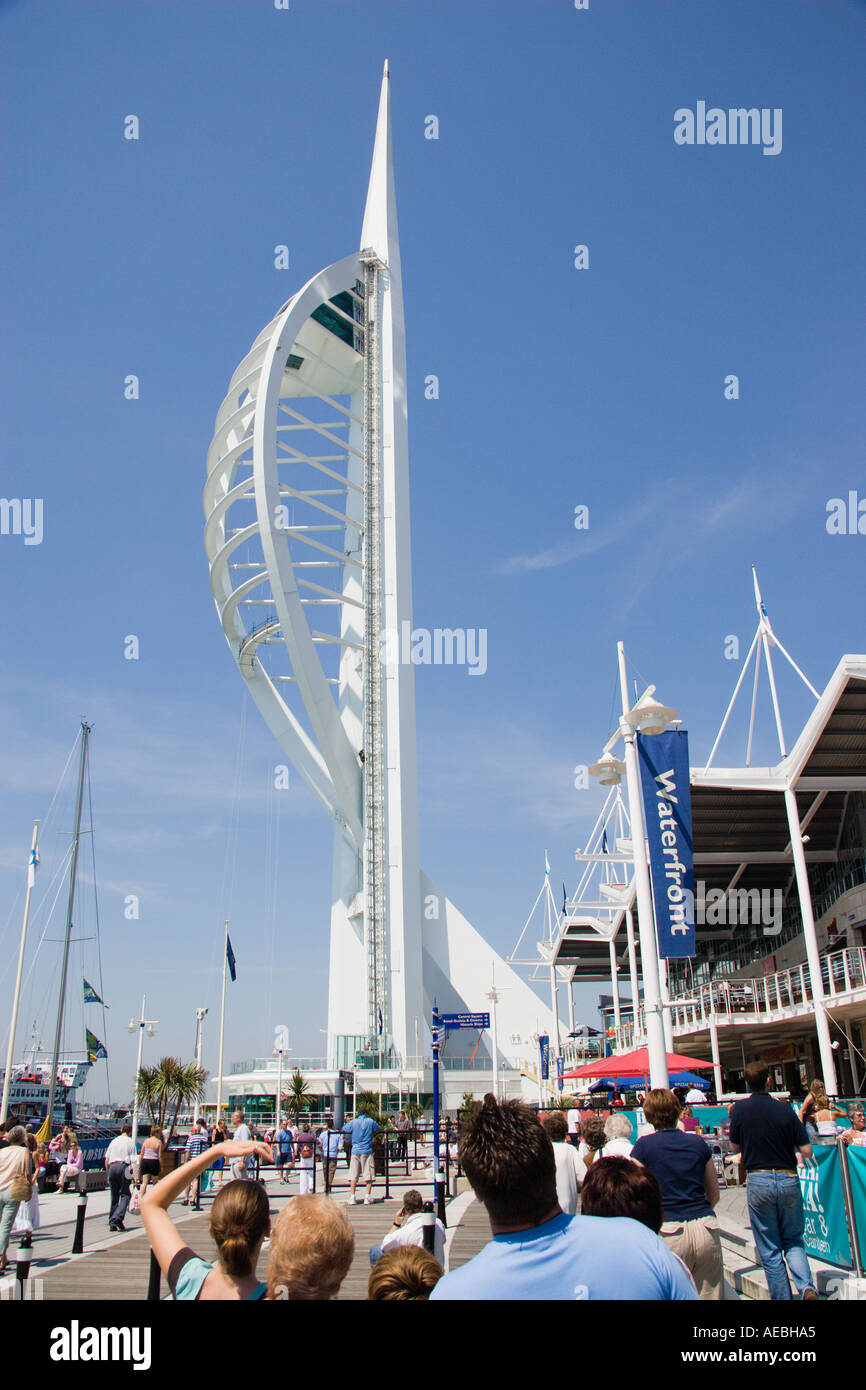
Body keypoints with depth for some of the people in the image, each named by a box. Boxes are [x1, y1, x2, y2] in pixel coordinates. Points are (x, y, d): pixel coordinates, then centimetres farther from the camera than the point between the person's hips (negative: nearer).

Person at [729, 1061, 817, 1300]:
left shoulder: (740, 1109, -5)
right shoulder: (784, 1109, -5)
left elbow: (735, 1147, 6)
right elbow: (807, 1151, -4)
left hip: (758, 1181, -1)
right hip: (788, 1180, 1)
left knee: (769, 1250, 10)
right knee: (793, 1240, 18)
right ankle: (807, 1287, -3)